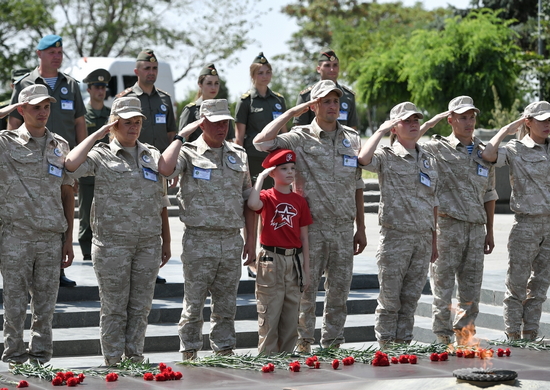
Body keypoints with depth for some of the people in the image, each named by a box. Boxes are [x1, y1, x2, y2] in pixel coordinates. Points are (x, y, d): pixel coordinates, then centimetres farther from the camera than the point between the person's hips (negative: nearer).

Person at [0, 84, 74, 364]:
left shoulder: (60, 146, 12)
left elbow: (67, 195, 14)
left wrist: (68, 239, 10)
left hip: (51, 238, 3)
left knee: (45, 304, 6)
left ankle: (41, 359, 14)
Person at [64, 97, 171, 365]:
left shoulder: (153, 156, 13)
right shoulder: (101, 156, 0)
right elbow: (71, 165, -21)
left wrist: (166, 241, 15)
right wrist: (98, 135, -11)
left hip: (148, 243, 4)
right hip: (112, 242, -4)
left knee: (141, 306, 7)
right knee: (114, 307, 0)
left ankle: (135, 358, 15)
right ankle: (113, 361, 7)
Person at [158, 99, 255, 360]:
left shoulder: (238, 155, 13)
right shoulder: (189, 153, -1)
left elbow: (247, 199, 16)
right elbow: (165, 169, -24)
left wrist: (251, 238, 11)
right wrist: (181, 136, -13)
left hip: (232, 240, 4)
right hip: (199, 241, -4)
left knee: (226, 304, 9)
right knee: (194, 303, -1)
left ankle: (225, 351, 17)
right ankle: (190, 356, 6)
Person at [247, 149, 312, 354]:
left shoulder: (299, 201, 7)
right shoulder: (267, 197, -3)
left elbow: (304, 237, 9)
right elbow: (253, 204, -29)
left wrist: (306, 269, 7)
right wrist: (261, 177, -17)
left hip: (294, 261, 4)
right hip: (271, 259, -4)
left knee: (291, 314, 8)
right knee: (270, 313, -2)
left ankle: (286, 355, 17)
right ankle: (267, 357, 4)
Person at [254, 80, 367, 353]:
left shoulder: (352, 139, 12)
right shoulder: (301, 138, -1)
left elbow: (357, 186, 16)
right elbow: (261, 142, -17)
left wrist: (361, 228, 14)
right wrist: (292, 112, -9)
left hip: (344, 227, 4)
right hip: (312, 226, -4)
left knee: (339, 289, 8)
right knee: (306, 289, -2)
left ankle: (332, 344, 18)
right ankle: (303, 344, 7)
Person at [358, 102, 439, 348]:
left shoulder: (429, 161, 15)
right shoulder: (387, 157, -2)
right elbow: (363, 159, -25)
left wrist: (434, 240, 15)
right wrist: (381, 131, -14)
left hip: (423, 239, 5)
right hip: (395, 237, -5)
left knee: (410, 300, 8)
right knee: (390, 300, 0)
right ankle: (385, 347, 7)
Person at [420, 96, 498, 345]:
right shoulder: (437, 149, -1)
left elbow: (489, 195, 19)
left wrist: (489, 231, 15)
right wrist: (434, 121, -12)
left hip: (476, 228, 5)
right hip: (448, 226, -5)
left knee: (472, 292, 7)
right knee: (443, 288, -3)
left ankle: (465, 339, 16)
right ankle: (442, 341, 3)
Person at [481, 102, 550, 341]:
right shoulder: (516, 150, -5)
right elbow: (488, 155, -23)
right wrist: (506, 130, -13)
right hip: (526, 225, -5)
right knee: (517, 286, 0)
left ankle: (530, 337, 15)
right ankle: (513, 337, 5)